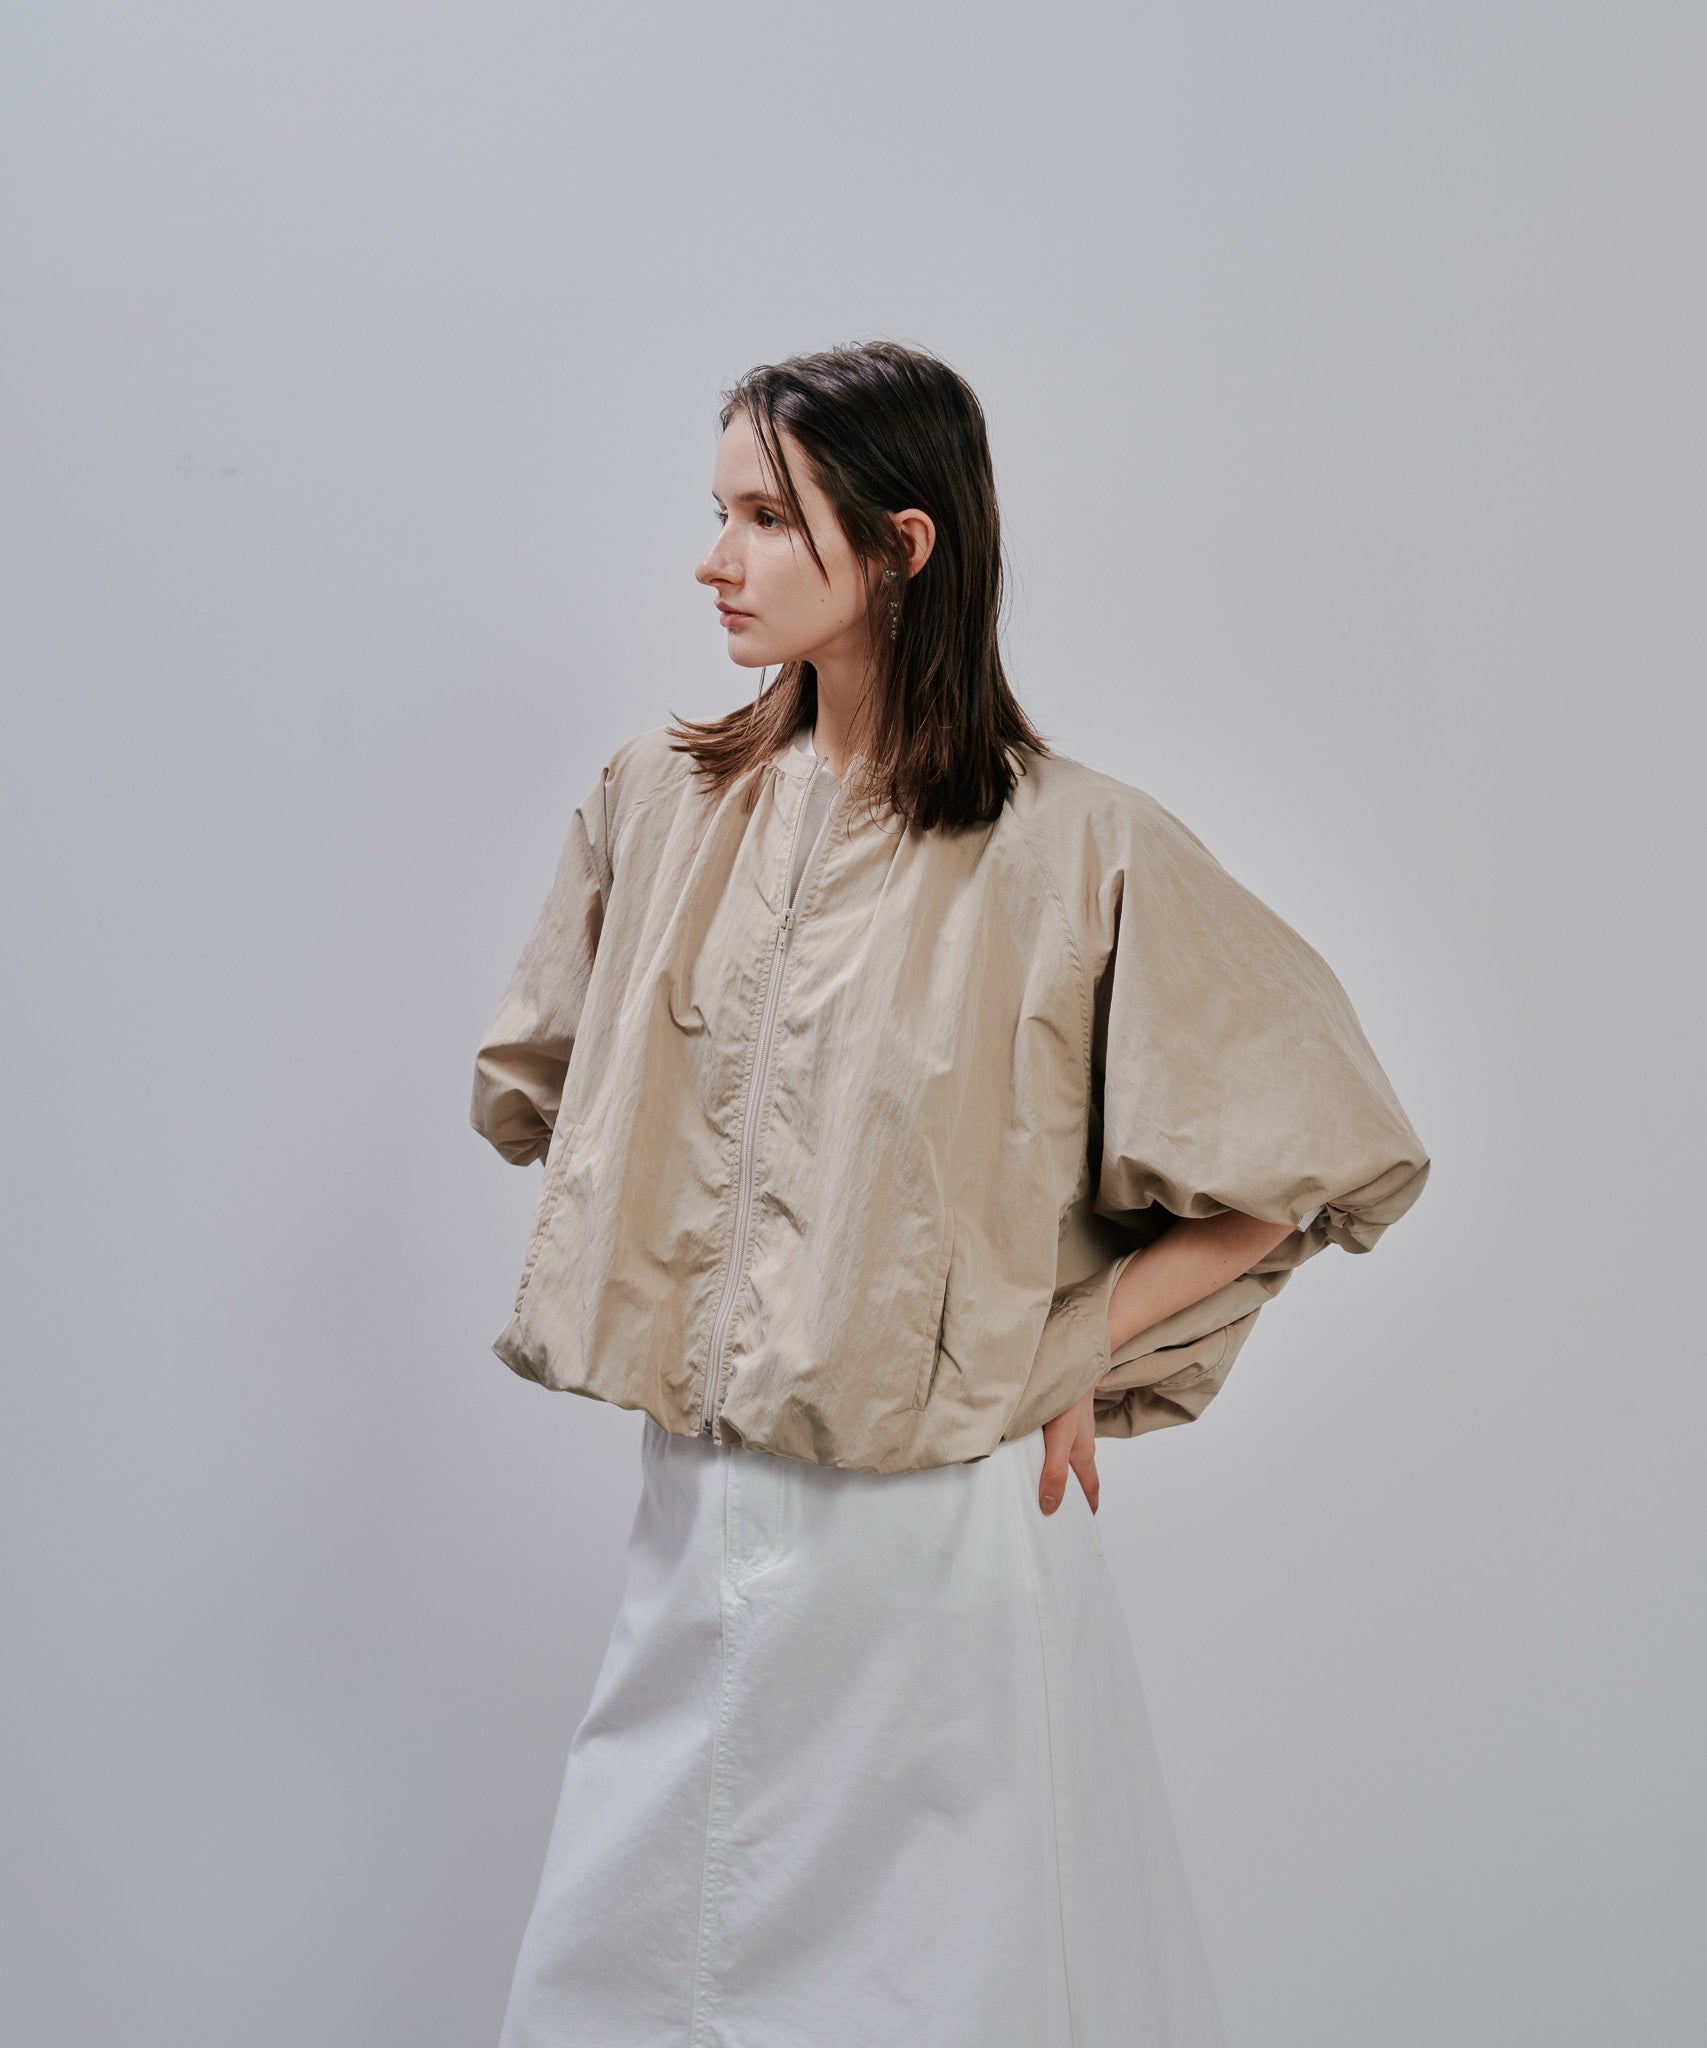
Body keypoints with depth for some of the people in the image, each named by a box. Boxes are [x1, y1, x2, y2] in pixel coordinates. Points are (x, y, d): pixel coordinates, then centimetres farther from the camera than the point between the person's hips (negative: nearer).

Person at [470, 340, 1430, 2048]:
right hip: (697, 1512, 5)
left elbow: (1307, 1160, -6)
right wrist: (648, 1301, 9)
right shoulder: (661, 803, 2)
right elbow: (538, 1081, 18)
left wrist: (1070, 1345, -7)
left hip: (939, 1531, -4)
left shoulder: (1076, 853, -12)